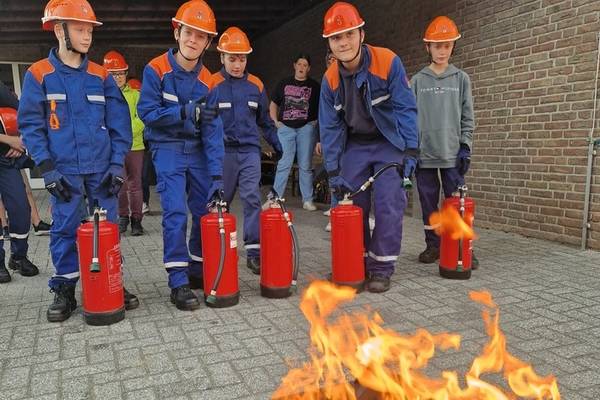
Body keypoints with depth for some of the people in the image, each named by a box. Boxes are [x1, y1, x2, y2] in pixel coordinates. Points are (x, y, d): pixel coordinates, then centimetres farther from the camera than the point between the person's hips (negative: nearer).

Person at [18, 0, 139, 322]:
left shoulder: (101, 76, 7)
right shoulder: (38, 75, 1)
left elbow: (119, 121, 6)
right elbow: (30, 125, -1)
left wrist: (117, 163, -2)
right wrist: (47, 168, -9)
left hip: (102, 168, 2)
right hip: (64, 169, -2)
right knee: (64, 229, 4)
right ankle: (64, 291, 17)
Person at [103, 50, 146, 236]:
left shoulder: (135, 95, 3)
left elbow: (141, 120, -8)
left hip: (134, 146, 0)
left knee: (135, 184, 6)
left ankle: (136, 219, 15)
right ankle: (123, 217, 22)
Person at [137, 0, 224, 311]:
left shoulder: (207, 81, -1)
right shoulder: (156, 69, -10)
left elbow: (212, 129, -6)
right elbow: (146, 112, -13)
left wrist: (217, 174, -14)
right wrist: (185, 113, -24)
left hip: (197, 150, 5)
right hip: (167, 148, -4)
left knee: (206, 211, 5)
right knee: (176, 213, -14)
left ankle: (198, 269, 23)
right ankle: (178, 282, -6)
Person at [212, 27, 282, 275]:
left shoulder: (256, 85, 8)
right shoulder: (212, 84, -2)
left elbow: (265, 119, 19)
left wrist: (276, 143, 21)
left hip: (249, 150, 2)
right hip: (222, 151, -1)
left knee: (252, 198, -9)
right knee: (220, 201, 10)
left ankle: (254, 252, -6)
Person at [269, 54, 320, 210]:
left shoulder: (314, 86, 9)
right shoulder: (284, 84, 12)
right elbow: (273, 104, 17)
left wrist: (316, 123, -4)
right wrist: (275, 121, 5)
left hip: (306, 128, 0)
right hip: (286, 128, 1)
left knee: (305, 166, 3)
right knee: (284, 164, -3)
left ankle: (307, 199, 9)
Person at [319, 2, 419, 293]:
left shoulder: (388, 63, -19)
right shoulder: (330, 79, -6)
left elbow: (405, 109, -15)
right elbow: (330, 127, -1)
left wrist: (410, 151, -21)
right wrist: (333, 171, -5)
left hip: (389, 144, -3)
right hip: (354, 147, 4)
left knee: (389, 206, -10)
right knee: (353, 207, 3)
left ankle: (381, 268, 3)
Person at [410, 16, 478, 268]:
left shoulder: (461, 79, 7)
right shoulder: (418, 80, 6)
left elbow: (467, 117, 6)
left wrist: (465, 147, -3)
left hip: (452, 153, 0)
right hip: (424, 153, 1)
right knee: (428, 203, 7)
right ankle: (433, 246, 18)